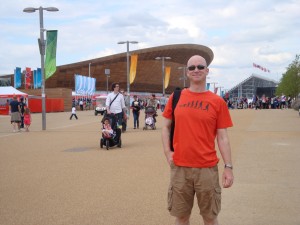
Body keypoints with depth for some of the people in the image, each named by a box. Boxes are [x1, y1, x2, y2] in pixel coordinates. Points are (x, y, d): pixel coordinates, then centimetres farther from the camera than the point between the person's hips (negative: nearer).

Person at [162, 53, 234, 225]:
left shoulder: (217, 102, -2)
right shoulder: (176, 97, 4)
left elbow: (223, 138, -1)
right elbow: (166, 127, 13)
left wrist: (228, 167, -6)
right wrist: (167, 152, 1)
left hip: (208, 168, -1)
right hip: (180, 167, 2)